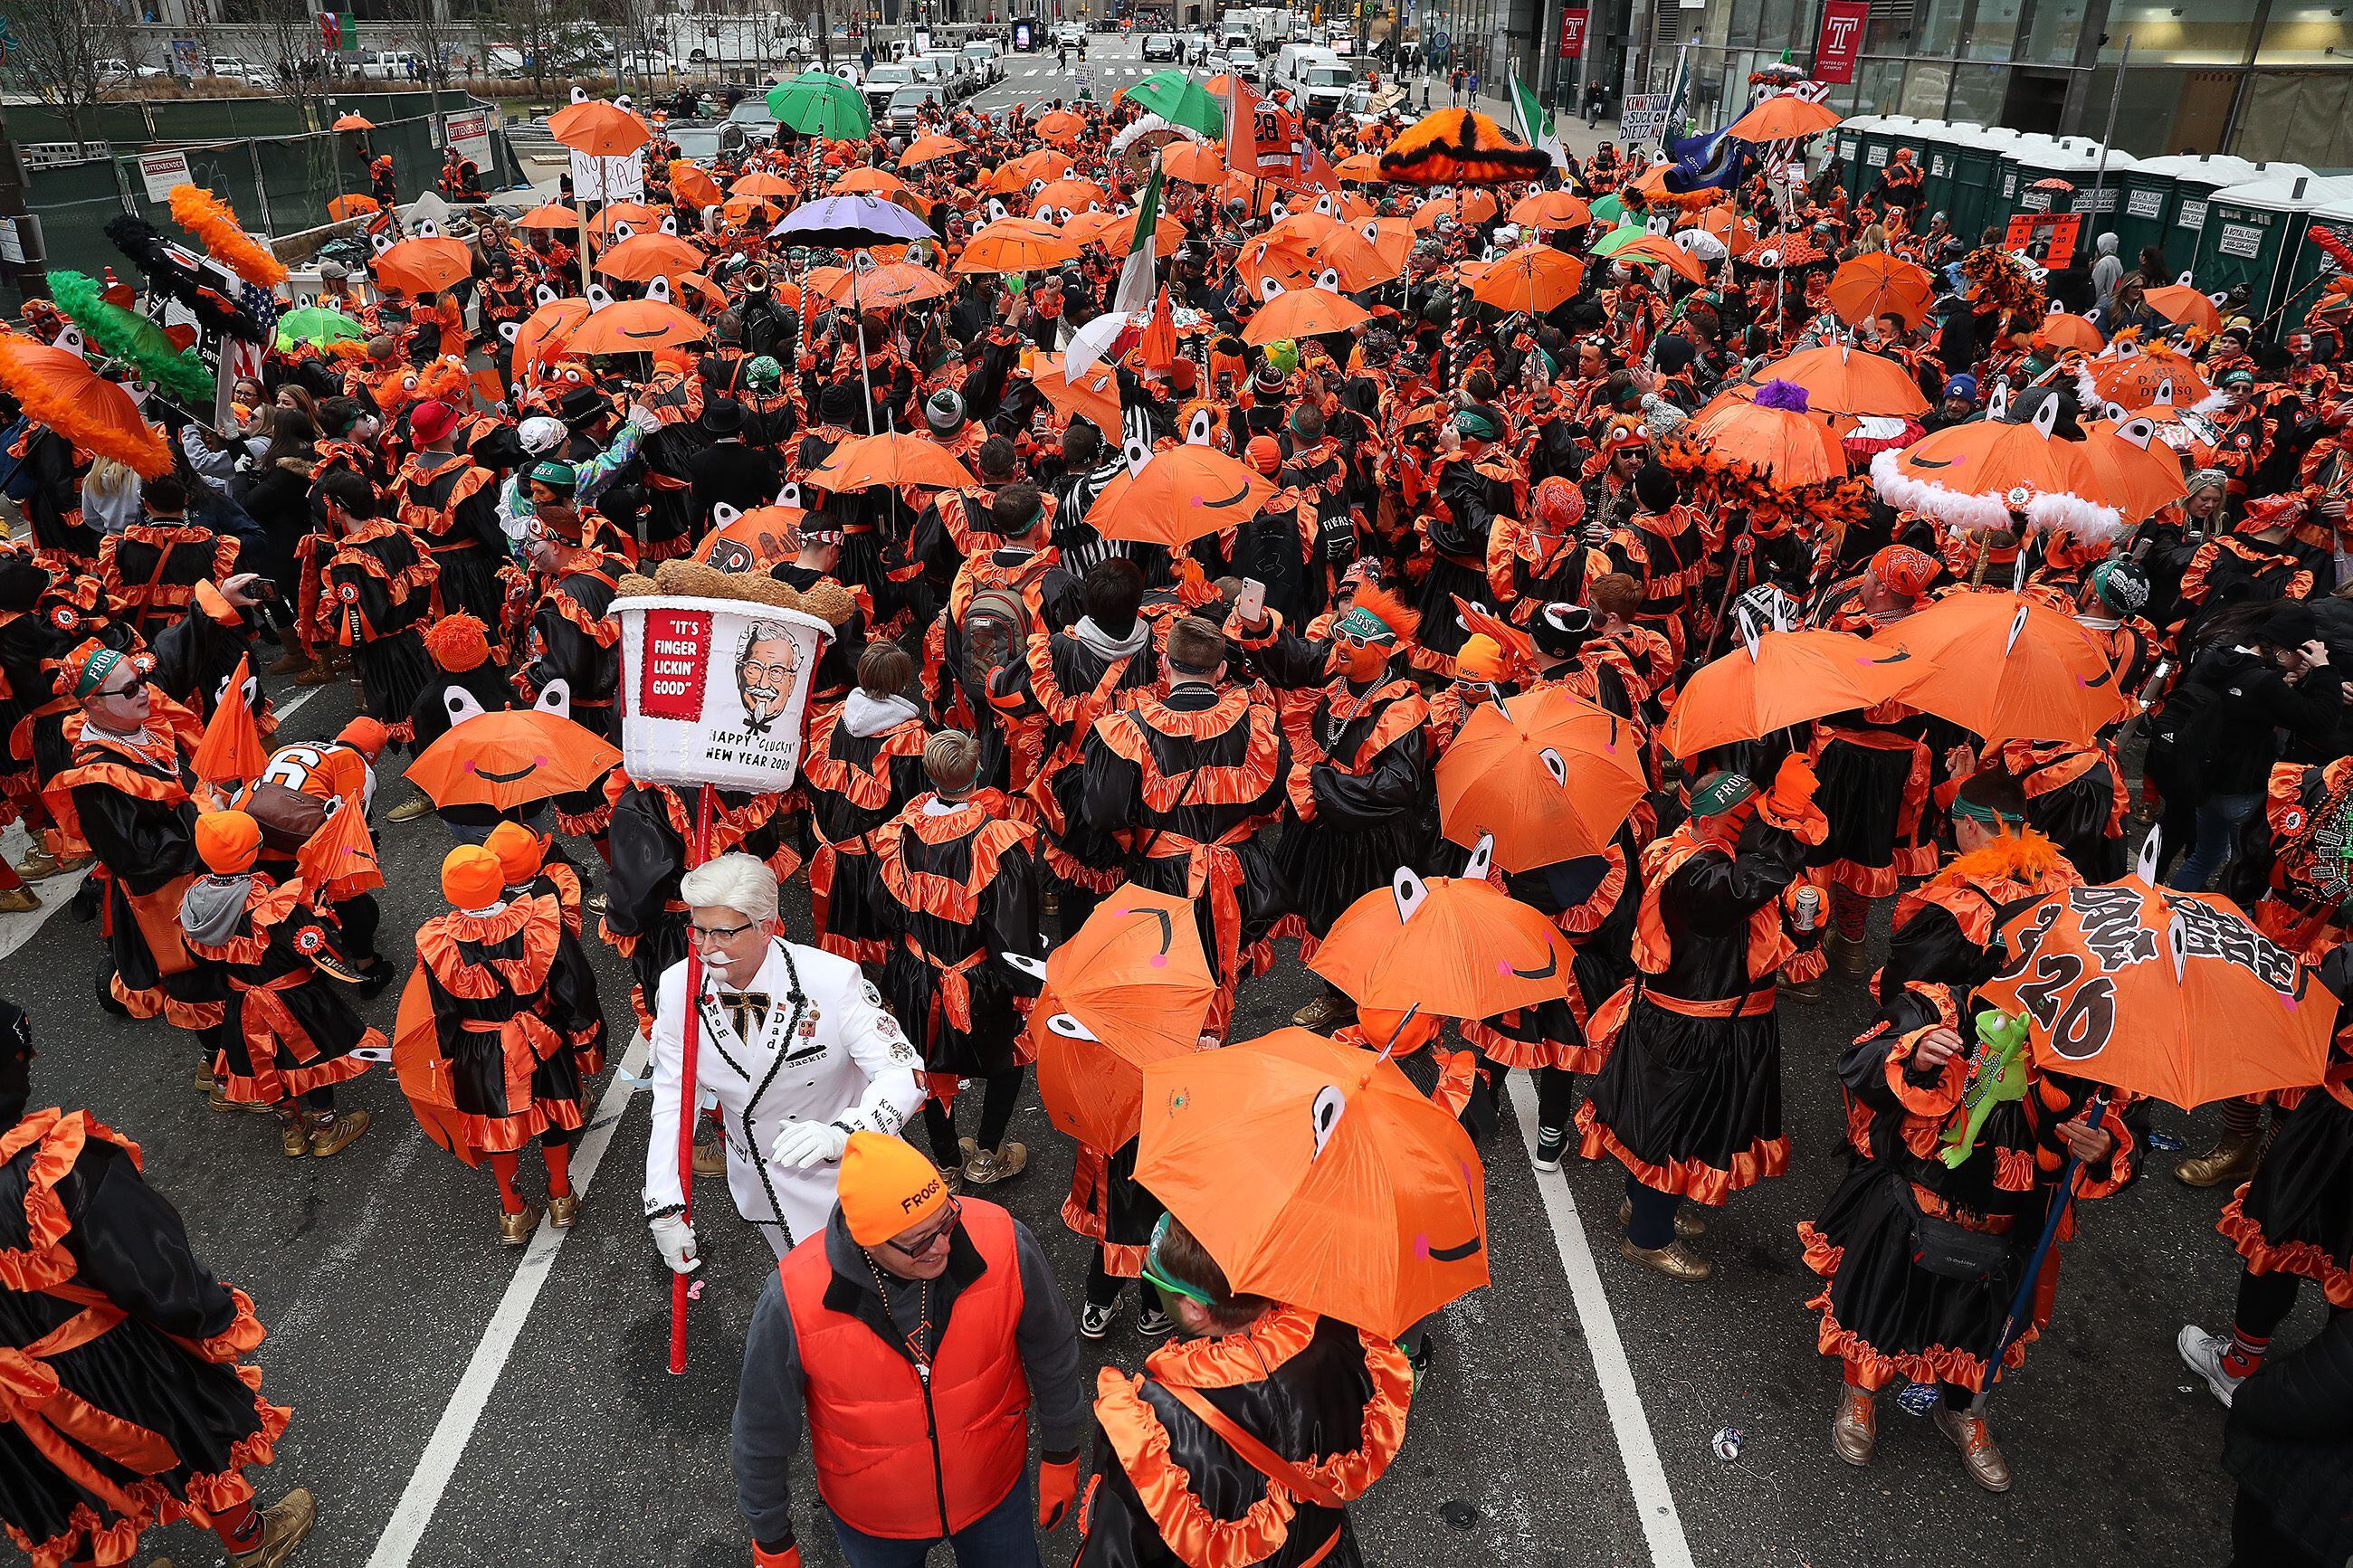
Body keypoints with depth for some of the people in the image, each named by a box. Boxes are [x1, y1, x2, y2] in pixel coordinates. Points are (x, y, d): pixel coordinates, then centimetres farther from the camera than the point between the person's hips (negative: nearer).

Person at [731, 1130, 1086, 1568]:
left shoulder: (1004, 1245, -31)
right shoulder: (793, 1302, -33)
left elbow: (1052, 1356, -10)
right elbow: (762, 1436, -13)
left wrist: (1061, 1457, 4)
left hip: (994, 1483, 1)